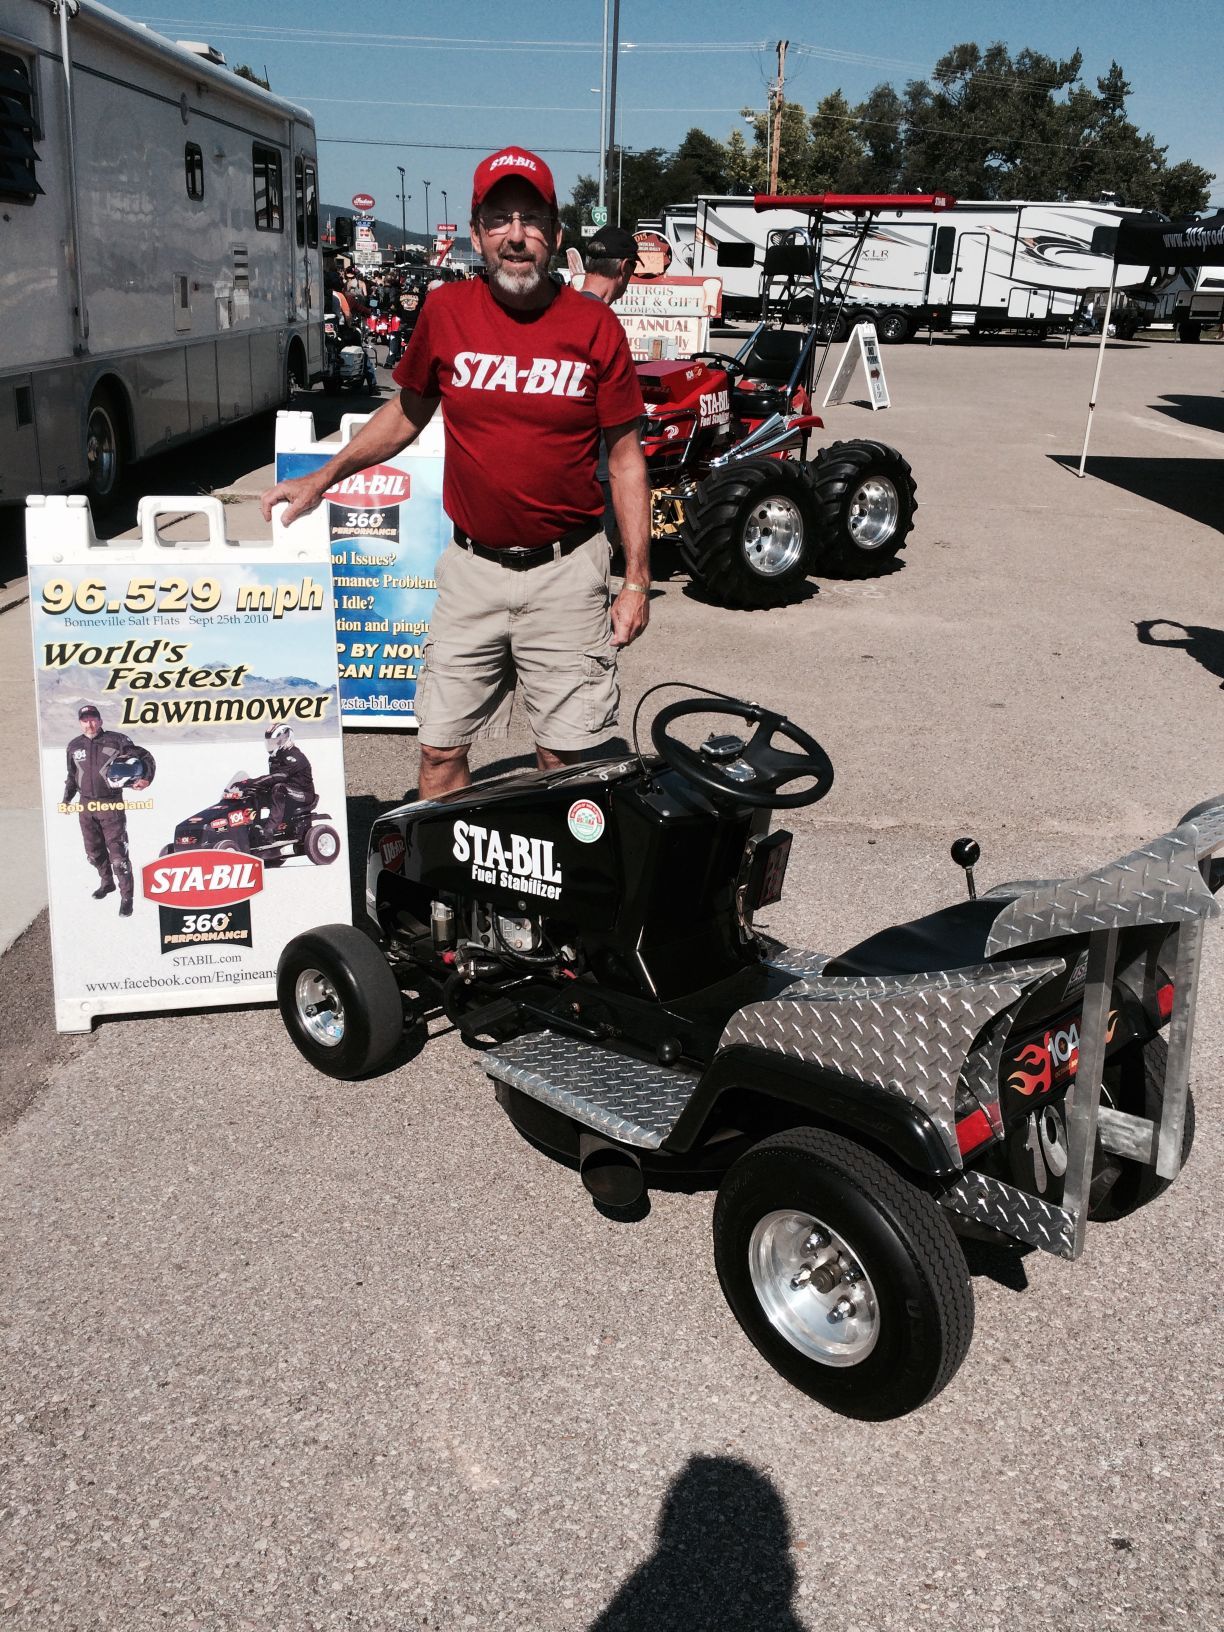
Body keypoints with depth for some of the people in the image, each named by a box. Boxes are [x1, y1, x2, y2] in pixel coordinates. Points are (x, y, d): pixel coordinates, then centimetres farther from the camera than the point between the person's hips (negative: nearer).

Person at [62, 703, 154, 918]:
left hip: (111, 804, -5)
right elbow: (72, 776, 20)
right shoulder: (74, 746, 8)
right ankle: (106, 883, 38)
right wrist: (67, 800, 16)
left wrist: (145, 778, -19)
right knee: (93, 851, 16)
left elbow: (144, 757, -3)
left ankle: (126, 897, -1)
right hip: (86, 806, 5)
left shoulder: (116, 740, -6)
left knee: (118, 852, -8)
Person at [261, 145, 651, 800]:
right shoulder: (446, 311, 1)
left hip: (565, 568, -2)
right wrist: (321, 478, 10)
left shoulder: (594, 326, -4)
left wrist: (637, 580, -3)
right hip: (472, 567, 2)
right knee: (441, 751, 8)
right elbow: (406, 413, 16)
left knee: (567, 759, 2)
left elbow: (625, 456, 0)